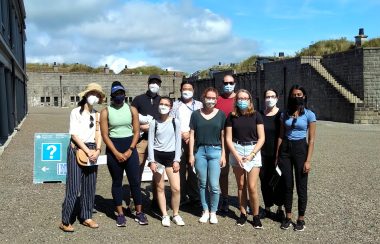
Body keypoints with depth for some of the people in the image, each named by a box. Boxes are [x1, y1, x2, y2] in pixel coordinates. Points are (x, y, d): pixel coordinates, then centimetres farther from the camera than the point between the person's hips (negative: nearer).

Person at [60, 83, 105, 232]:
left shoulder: (97, 114, 12)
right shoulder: (76, 112, -1)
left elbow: (98, 134, 9)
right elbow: (74, 134, -8)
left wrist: (97, 150, -8)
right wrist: (87, 151, -14)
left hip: (92, 151, 5)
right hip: (77, 150, -5)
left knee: (90, 186, 7)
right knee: (74, 186, -8)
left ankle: (86, 217, 18)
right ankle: (65, 221, -1)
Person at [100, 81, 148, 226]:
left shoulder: (132, 110, 4)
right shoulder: (106, 112, -1)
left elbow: (136, 131, 2)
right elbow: (105, 135, -5)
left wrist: (130, 150, -9)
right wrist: (117, 153, -12)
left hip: (130, 147, 1)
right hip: (113, 149, -1)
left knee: (135, 181, 1)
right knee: (117, 182, 7)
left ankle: (139, 213, 12)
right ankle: (120, 214, 16)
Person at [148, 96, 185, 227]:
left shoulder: (175, 122, 2)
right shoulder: (154, 123, 1)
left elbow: (178, 141, 2)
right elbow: (150, 142, 0)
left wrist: (176, 160, -3)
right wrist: (152, 161, -7)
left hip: (171, 156, 0)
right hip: (157, 156, 0)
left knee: (176, 188, -5)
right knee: (160, 187, 5)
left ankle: (176, 214, 13)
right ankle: (165, 215, 16)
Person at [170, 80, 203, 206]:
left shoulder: (199, 105, 12)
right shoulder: (175, 105, 13)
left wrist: (191, 134, -8)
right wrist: (181, 134, -7)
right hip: (178, 140, 1)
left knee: (193, 169, -2)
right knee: (180, 169, -1)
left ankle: (194, 196, 7)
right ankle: (181, 197, 6)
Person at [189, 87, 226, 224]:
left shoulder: (221, 114, 3)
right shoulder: (196, 114, 5)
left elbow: (223, 136, 5)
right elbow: (192, 135, 6)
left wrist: (223, 155, 1)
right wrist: (191, 154, 1)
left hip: (215, 151, -1)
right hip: (200, 151, 1)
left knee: (214, 185, -3)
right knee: (202, 183, 8)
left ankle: (213, 212, 15)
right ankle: (205, 211, 22)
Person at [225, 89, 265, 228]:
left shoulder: (256, 115, 0)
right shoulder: (232, 117, 3)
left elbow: (261, 138, -2)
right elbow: (228, 139, 2)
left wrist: (251, 155, -10)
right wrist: (237, 155, -9)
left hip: (253, 150, -1)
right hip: (236, 151, 2)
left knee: (252, 187, -5)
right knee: (240, 185, 7)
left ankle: (256, 215, 9)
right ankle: (243, 213, 20)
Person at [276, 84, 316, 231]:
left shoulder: (309, 115, -4)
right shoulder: (285, 114, 6)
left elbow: (311, 140, -6)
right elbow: (281, 136, 9)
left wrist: (308, 160, -11)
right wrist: (277, 156, 5)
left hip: (300, 149, -3)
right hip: (285, 149, 3)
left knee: (301, 186, 4)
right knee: (287, 185, 9)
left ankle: (301, 219, 17)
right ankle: (288, 217, 21)